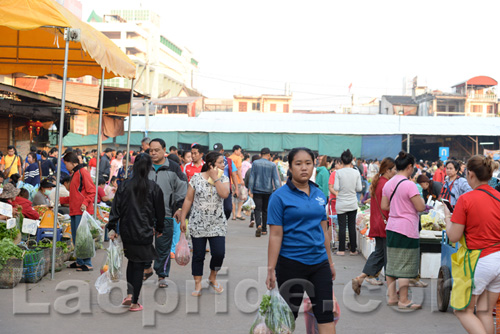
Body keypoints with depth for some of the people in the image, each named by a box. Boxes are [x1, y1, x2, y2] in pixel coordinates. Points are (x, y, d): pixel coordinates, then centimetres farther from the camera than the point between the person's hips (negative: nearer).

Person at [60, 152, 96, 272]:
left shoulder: (83, 172, -8)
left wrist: (85, 203, -25)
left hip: (82, 212, -10)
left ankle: (87, 264, -7)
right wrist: (60, 199, 27)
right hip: (75, 212, 10)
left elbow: (92, 191, -15)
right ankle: (79, 262, 20)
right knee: (76, 238, 12)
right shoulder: (74, 174, 22)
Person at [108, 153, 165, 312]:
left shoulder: (124, 185, -3)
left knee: (131, 260, 21)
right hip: (144, 233, -2)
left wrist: (112, 228, 2)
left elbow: (116, 207, -3)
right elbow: (160, 211, 2)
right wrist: (159, 229, 16)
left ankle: (129, 294, 12)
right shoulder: (154, 188, -6)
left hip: (127, 231, 2)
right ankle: (134, 303, 8)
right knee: (139, 265, 5)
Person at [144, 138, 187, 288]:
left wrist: (179, 208, -2)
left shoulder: (173, 168, 3)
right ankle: (147, 268, 28)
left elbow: (181, 189, 5)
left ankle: (162, 275, 13)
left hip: (166, 215, -2)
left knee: (163, 246, 1)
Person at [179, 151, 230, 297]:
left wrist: (215, 178, -13)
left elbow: (224, 194, -17)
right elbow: (188, 200, 2)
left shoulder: (223, 179, 3)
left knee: (219, 253, -7)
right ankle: (198, 284, 17)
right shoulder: (196, 178, -1)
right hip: (198, 224, -1)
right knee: (198, 255, 4)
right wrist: (182, 219, 0)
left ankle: (212, 278, 19)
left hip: (217, 225, 1)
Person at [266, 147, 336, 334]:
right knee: (288, 316, 9)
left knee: (326, 312, 2)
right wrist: (271, 269, -13)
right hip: (291, 264, -4)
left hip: (319, 262, 4)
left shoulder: (319, 195, 7)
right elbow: (276, 235, -11)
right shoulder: (280, 196, -8)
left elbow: (323, 231, 14)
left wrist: (330, 262, 16)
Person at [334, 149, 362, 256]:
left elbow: (336, 188, -12)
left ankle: (341, 250, 5)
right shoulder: (356, 172, -3)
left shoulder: (339, 172, -10)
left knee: (342, 226, 3)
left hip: (341, 204, -2)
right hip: (352, 203, 2)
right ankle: (353, 249, 14)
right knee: (352, 226, 9)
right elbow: (359, 188, -1)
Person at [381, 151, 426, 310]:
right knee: (405, 266, 0)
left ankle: (392, 296, 20)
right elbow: (420, 207, -15)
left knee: (392, 263, 13)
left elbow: (384, 206, 13)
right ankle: (403, 300, 7)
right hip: (407, 229, -8)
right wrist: (420, 198, 4)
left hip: (391, 228, 8)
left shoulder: (388, 183, 7)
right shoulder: (409, 185, -16)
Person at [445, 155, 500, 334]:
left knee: (463, 310, 9)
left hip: (479, 262, -6)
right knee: (485, 312, 15)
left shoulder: (465, 199, -13)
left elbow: (454, 237, -11)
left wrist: (447, 218, 6)